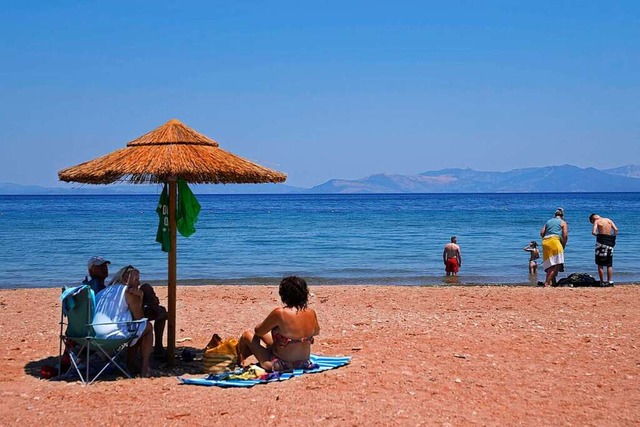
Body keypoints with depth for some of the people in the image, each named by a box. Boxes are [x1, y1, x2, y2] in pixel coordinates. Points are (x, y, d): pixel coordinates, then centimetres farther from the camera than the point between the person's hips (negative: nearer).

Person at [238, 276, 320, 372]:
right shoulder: (311, 313, -8)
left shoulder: (279, 313, -24)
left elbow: (258, 331, -8)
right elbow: (316, 331, 14)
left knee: (248, 335, 15)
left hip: (279, 365, -6)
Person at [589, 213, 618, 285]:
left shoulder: (597, 221, -1)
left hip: (601, 242, -4)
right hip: (609, 242, 4)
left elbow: (593, 232, -15)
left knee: (600, 264, 3)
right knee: (609, 265, 11)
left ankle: (602, 282, 1)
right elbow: (616, 230, 0)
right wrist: (613, 237, 10)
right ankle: (610, 281, 8)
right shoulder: (609, 220, 11)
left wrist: (598, 235, 5)